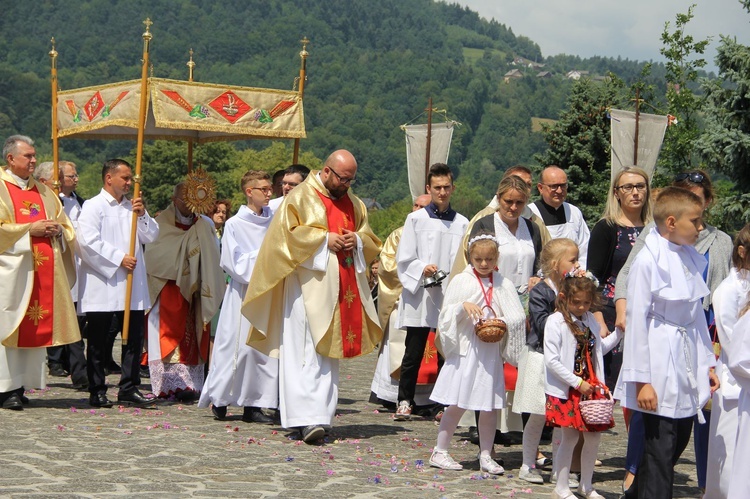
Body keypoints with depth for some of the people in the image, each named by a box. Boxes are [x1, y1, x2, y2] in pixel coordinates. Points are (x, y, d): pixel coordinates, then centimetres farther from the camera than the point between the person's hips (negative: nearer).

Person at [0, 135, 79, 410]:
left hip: (44, 270, 6)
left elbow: (66, 227, 20)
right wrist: (30, 229, -14)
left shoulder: (43, 191, 18)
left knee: (35, 327, 4)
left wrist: (56, 229, -2)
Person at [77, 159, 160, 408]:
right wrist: (119, 258, -15)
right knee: (98, 341, 3)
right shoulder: (93, 206, -3)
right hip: (101, 285, -5)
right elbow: (88, 241, -14)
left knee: (134, 337, 4)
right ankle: (97, 392, 10)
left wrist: (142, 215, -6)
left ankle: (129, 389, 11)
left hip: (132, 285, 5)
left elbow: (152, 236, 11)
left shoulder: (133, 207, 15)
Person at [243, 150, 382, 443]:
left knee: (330, 351, 8)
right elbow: (286, 233, -10)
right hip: (309, 286, -6)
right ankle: (306, 418, -19)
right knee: (307, 352, -13)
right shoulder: (301, 197, -2)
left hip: (343, 289, 7)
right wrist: (325, 239, -14)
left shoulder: (354, 204, 17)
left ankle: (321, 415, 13)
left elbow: (370, 239, 20)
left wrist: (357, 240, -3)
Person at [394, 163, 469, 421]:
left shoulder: (462, 223, 9)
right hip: (420, 296, -1)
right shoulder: (416, 219, 5)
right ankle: (405, 401, 11)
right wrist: (422, 269, -15)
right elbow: (403, 259, 2)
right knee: (413, 353, 1)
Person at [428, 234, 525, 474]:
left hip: (492, 352, 2)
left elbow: (519, 318, 3)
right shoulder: (461, 281, 2)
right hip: (465, 350, -2)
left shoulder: (504, 285, 6)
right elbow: (446, 314, 0)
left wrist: (502, 322, -17)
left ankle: (486, 456, 15)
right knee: (457, 404, -1)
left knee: (490, 405, 5)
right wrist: (463, 306, -18)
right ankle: (440, 452, 10)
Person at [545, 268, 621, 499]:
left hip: (591, 387, 6)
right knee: (570, 437, -2)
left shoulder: (590, 321, 9)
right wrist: (577, 383, -17)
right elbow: (551, 360, -17)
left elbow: (599, 348, 24)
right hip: (567, 391, -6)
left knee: (594, 436, 8)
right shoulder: (556, 321, -12)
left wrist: (619, 333, 11)